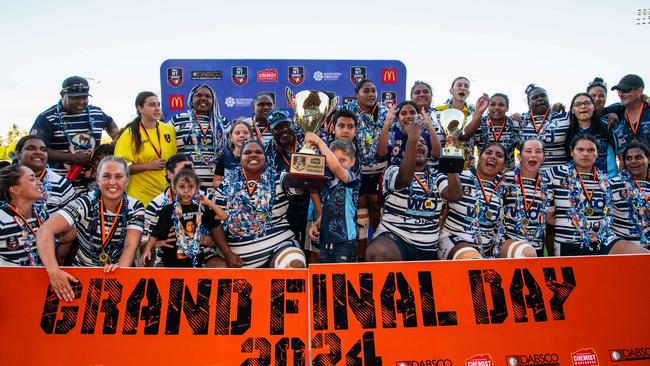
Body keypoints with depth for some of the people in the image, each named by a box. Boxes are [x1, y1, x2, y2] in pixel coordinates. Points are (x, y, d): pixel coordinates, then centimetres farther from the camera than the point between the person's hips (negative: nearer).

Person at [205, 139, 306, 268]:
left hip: (280, 245, -2)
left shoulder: (277, 180, 2)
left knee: (296, 265, -28)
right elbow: (213, 220, 5)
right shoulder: (227, 185, 5)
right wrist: (227, 253, -2)